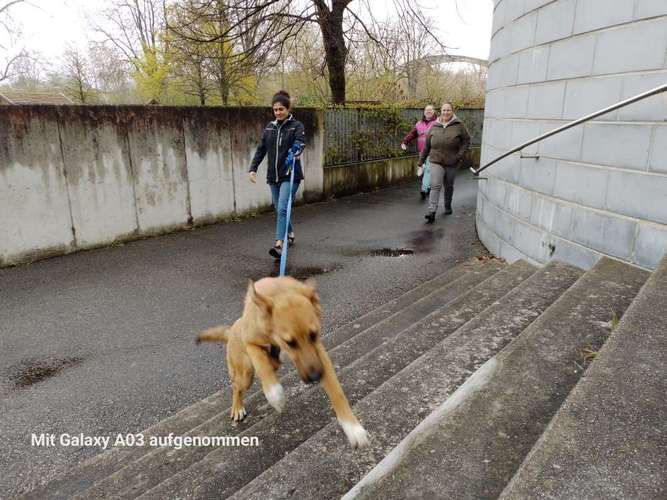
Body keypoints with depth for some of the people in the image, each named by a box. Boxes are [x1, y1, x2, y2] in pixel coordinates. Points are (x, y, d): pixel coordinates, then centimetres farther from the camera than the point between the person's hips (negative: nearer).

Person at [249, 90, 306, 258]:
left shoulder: (296, 126, -4)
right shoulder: (269, 127, 11)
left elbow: (300, 143, -23)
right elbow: (261, 149, 11)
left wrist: (294, 153, -44)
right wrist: (253, 168, 0)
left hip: (290, 175, -6)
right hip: (273, 176, 6)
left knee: (282, 209, -17)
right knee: (279, 210, 13)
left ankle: (279, 245, -22)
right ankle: (290, 235, 35)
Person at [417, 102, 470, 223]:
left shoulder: (458, 126, -2)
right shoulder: (434, 126, 3)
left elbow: (466, 140, 3)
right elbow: (427, 145, 9)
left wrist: (460, 155, -8)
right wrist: (421, 160, 11)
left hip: (452, 163, 0)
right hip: (436, 162, 0)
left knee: (449, 186, 15)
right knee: (435, 186, -12)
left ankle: (448, 207, 35)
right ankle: (431, 212, -18)